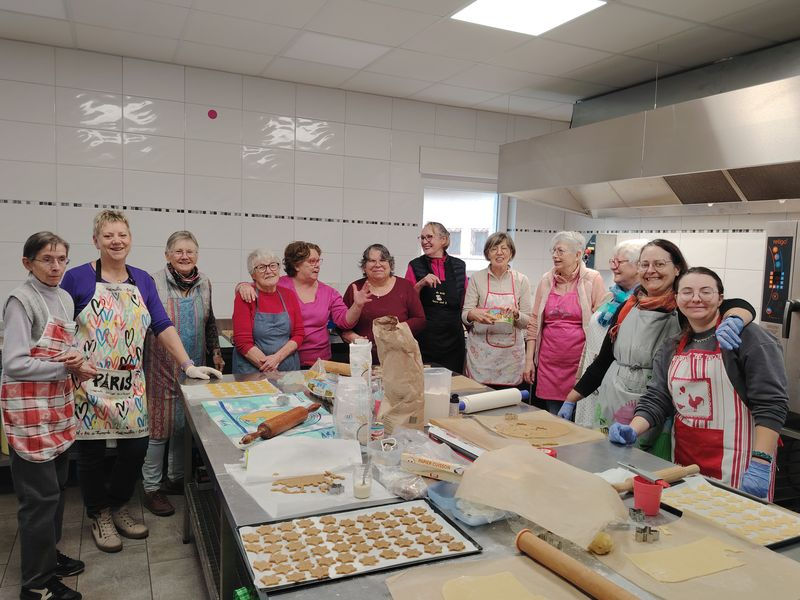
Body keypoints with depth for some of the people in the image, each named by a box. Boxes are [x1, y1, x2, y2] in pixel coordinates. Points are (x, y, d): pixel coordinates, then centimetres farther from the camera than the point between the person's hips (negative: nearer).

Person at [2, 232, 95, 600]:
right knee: (41, 494, -1)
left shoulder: (64, 298, 10)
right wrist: (67, 368, -18)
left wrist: (78, 360, -5)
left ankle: (47, 554, 35)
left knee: (57, 485, 18)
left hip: (58, 403, 8)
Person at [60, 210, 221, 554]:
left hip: (130, 384, 4)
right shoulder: (77, 278, -5)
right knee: (91, 452, 8)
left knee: (136, 448, 6)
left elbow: (163, 326, 4)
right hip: (88, 385, -3)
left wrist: (188, 365, -4)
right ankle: (99, 515, 31)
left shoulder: (143, 281, 7)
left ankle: (118, 507, 32)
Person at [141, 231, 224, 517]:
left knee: (185, 426, 15)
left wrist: (215, 351, 16)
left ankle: (176, 478, 32)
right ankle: (151, 488, 19)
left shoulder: (204, 284, 7)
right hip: (162, 368, -5)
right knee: (159, 428, 2)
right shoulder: (154, 283, -9)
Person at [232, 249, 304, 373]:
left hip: (289, 368, 3)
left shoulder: (289, 296, 4)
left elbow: (298, 334, 3)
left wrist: (278, 357, -14)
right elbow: (242, 342, -12)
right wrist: (271, 371, -16)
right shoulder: (244, 297, -7)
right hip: (251, 369, -3)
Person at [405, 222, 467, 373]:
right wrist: (421, 284, -13)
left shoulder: (459, 266, 6)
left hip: (452, 337, 2)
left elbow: (465, 302, 15)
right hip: (424, 337, -1)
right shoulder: (415, 266, 2)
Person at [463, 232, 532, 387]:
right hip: (481, 352, -1)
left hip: (510, 352, 1)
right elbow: (465, 314, 1)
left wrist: (516, 314, -16)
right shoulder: (477, 278, 2)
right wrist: (473, 314, -21)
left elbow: (527, 321, 5)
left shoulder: (521, 280, 4)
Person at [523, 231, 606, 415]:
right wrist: (529, 359, 7)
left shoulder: (592, 279, -2)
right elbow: (534, 322, 10)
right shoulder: (546, 281, 8)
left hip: (579, 362, -3)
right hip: (549, 363, 3)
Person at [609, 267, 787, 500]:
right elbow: (656, 399, 7)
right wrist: (633, 430, -11)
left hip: (736, 463, -5)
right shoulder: (670, 349, 10)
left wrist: (761, 463, -20)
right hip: (683, 458, 5)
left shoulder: (750, 339, -9)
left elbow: (771, 403, -14)